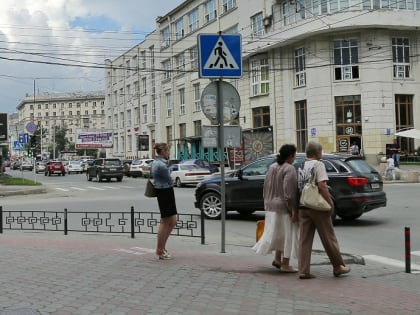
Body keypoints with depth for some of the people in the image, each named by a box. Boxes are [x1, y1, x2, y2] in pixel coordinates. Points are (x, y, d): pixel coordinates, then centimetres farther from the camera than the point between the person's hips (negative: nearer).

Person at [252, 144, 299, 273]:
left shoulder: (272, 167, 10)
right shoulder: (289, 169, -15)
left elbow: (266, 188, 14)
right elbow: (289, 191, -20)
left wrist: (267, 204, 21)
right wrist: (294, 210, -17)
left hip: (271, 206, 8)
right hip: (284, 207, -8)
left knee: (278, 233, 20)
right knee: (287, 234, 2)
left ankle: (277, 259, 22)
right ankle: (285, 264, 6)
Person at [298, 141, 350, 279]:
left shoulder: (301, 166, 10)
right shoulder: (318, 165, -9)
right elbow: (321, 186, -18)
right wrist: (330, 203, -13)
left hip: (303, 206, 6)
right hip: (317, 206, -6)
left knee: (304, 240, 6)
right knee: (329, 238, 6)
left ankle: (303, 271, 4)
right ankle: (338, 267, 16)